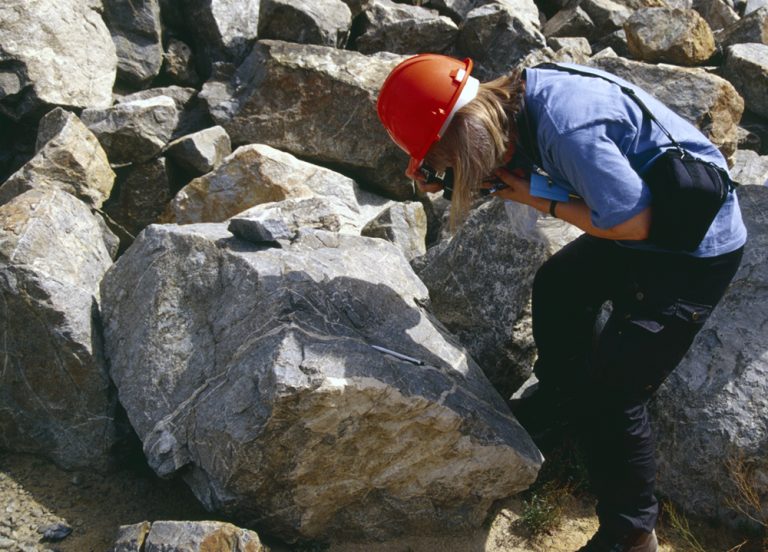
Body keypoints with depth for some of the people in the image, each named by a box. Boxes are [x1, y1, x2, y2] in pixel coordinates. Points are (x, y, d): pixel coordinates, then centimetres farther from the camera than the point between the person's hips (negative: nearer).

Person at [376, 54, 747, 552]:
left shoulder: (567, 126, -33)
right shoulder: (521, 95, -7)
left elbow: (631, 223, -26)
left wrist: (543, 200, -17)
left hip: (696, 252, -9)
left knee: (612, 396, -6)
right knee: (558, 286, 25)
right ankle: (561, 402, 46)